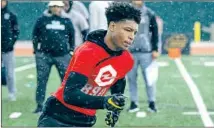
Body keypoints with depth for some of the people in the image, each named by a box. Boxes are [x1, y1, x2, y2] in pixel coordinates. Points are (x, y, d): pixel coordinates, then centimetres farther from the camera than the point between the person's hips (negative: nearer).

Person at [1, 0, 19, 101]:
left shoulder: (11, 16, 4)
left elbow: (16, 31, 6)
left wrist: (12, 42, -7)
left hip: (8, 49, -1)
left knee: (10, 73, 2)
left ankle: (12, 94, 10)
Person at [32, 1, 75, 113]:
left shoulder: (66, 21, 6)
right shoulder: (42, 20, 1)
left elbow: (72, 35, 15)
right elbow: (35, 35, 7)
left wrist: (71, 49, 12)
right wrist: (36, 50, 4)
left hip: (62, 55, 1)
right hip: (44, 54, -1)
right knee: (41, 80, 2)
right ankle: (39, 105, 8)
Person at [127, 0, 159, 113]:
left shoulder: (149, 14, 3)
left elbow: (154, 32, 5)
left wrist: (155, 49, -1)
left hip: (146, 52, -1)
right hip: (130, 52, 1)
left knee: (149, 79, -3)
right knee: (131, 78, 4)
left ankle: (152, 102, 6)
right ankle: (134, 103, 12)